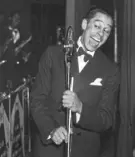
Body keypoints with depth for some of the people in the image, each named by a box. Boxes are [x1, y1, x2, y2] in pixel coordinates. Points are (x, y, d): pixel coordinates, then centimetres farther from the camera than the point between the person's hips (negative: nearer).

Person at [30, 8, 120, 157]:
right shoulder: (53, 54, -2)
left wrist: (80, 107, -23)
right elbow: (36, 99, -3)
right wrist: (51, 129, -19)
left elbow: (107, 120, -5)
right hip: (46, 143, 0)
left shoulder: (111, 70, -4)